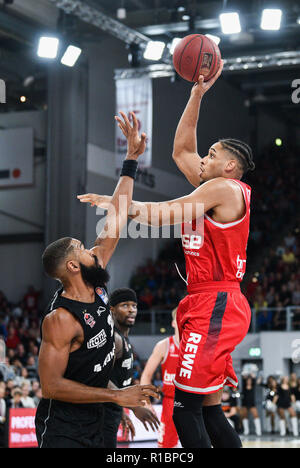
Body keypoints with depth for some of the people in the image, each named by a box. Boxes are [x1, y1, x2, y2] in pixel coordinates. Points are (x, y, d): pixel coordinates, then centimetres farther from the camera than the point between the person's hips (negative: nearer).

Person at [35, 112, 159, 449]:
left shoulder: (96, 286, -1)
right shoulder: (61, 319, -23)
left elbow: (116, 219, 4)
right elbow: (51, 385, -24)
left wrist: (131, 159, 4)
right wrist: (116, 396, -22)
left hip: (92, 426, 8)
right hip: (61, 430, -8)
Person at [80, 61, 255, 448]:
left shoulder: (224, 188, -7)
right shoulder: (214, 189, 19)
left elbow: (164, 214, -12)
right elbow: (181, 149, 28)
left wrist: (115, 203, -3)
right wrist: (197, 95, 25)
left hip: (214, 306, -10)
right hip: (209, 304, 10)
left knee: (185, 406, -14)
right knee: (207, 408, 11)